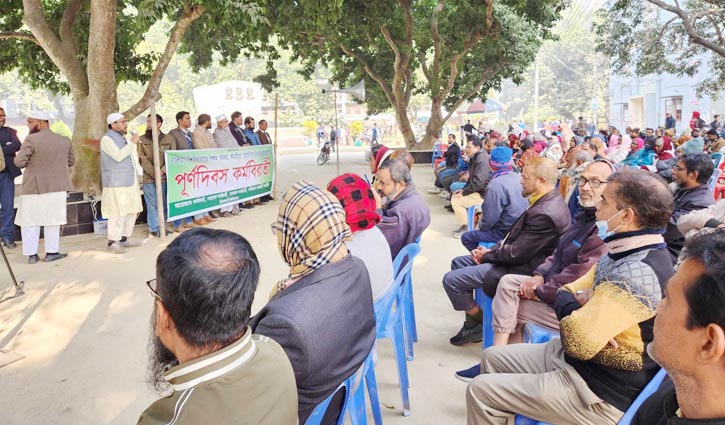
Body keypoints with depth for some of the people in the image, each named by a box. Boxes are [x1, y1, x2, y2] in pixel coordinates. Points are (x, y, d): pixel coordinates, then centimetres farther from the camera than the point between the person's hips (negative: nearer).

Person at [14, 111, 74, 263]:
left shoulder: (31, 140, -13)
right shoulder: (65, 140, 1)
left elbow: (19, 162, -14)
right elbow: (70, 161, 10)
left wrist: (32, 161, 6)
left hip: (34, 187, -3)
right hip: (57, 186, 3)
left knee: (30, 221, 9)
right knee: (52, 220, 12)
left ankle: (32, 254, 11)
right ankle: (51, 252, 13)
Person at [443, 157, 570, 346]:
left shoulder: (545, 214, -29)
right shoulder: (548, 201, 3)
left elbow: (515, 254, -26)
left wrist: (487, 255, -9)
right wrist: (492, 250, 0)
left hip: (520, 269, -11)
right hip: (518, 257, 11)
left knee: (451, 280, -12)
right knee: (458, 263, 17)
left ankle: (477, 324, 10)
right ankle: (472, 322, 20)